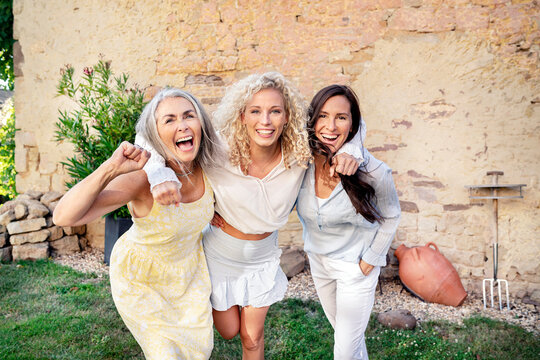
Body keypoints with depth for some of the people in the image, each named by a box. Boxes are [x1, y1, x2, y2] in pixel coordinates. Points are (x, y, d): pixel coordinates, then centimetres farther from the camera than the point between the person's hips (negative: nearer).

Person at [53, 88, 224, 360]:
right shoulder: (141, 178, -35)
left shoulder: (205, 167, -19)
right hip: (142, 276, -4)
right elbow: (64, 217, -44)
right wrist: (110, 168, -52)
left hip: (188, 267, 5)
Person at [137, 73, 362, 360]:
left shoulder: (299, 155, -22)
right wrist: (160, 176, -46)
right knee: (229, 331, 21)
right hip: (220, 254, -1)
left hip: (263, 258, 2)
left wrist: (348, 151, -28)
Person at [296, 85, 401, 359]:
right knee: (339, 327, 27)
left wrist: (369, 260, -7)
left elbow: (391, 217, -9)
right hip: (317, 258, 5)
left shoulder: (373, 172, -28)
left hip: (355, 264, -4)